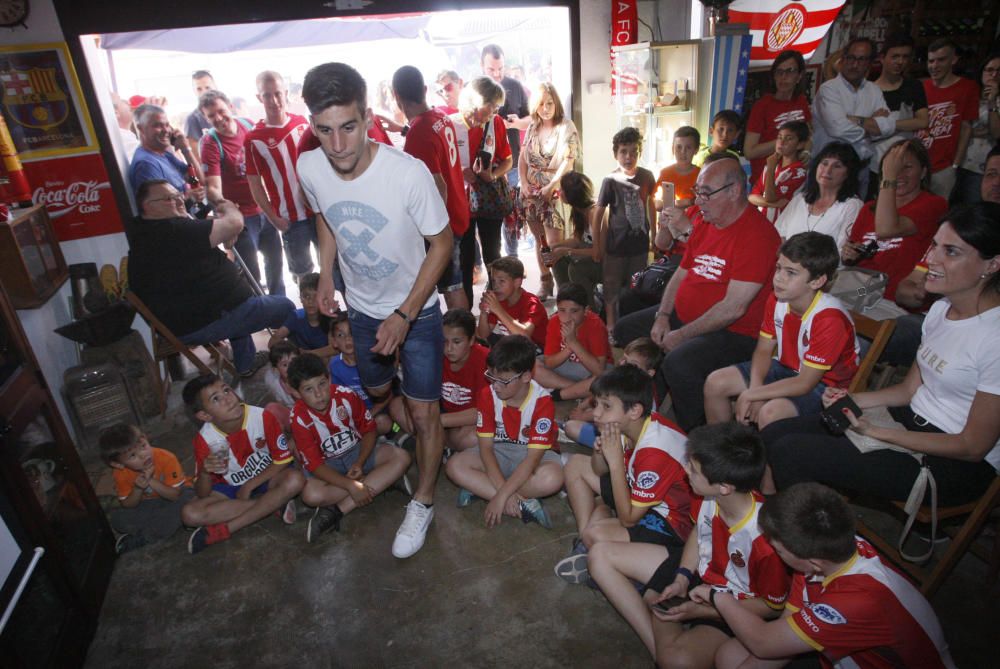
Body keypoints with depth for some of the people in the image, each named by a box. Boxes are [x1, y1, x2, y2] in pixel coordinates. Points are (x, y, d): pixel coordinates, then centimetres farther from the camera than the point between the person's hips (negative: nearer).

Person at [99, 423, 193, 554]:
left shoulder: (166, 458, -29)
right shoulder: (120, 473, -17)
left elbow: (175, 495, -26)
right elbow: (127, 506, -10)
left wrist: (151, 481, -37)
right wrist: (138, 489, -30)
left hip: (176, 494, -3)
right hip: (147, 504, 3)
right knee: (116, 518, -19)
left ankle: (139, 539, -20)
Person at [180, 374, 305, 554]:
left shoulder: (262, 417, -25)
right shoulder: (204, 439, -19)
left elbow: (282, 460, -13)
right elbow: (202, 494, -13)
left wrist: (249, 486, -15)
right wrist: (205, 472, -34)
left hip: (265, 479, -1)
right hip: (230, 487, 1)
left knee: (295, 480, -33)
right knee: (190, 514, -24)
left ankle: (222, 531, -23)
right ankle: (274, 503, -19)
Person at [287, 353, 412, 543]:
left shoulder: (346, 395, -18)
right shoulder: (299, 419, -21)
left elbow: (369, 430, -4)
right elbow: (315, 465, -19)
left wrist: (360, 463, -19)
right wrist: (351, 486, -30)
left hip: (357, 451, 3)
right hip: (327, 465, -2)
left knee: (401, 457, -22)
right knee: (311, 494, -33)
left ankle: (337, 510, -25)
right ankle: (383, 480, -19)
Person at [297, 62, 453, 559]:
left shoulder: (408, 172, -30)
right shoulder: (309, 169, -17)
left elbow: (441, 244, -19)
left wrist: (403, 316, -22)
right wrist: (325, 275, -3)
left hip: (416, 310, -4)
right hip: (362, 308, 5)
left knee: (423, 412, 1)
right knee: (377, 391, 25)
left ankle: (422, 501, 25)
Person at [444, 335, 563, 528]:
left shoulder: (542, 402, -25)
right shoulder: (487, 395, -15)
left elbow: (533, 458, -28)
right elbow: (486, 447, -15)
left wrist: (502, 496, -34)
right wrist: (503, 489, -28)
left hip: (531, 455, -3)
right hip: (498, 453, 3)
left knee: (553, 478, -37)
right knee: (454, 465, -23)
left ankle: (478, 489, -22)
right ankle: (523, 504, -26)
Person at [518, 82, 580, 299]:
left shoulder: (567, 128, -5)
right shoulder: (533, 127, 11)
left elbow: (568, 162, -11)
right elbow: (522, 157, 11)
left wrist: (550, 188, -16)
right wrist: (524, 183, -2)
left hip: (554, 191, -5)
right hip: (531, 190, 5)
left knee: (554, 242, -10)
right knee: (539, 239, 10)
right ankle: (545, 283, 20)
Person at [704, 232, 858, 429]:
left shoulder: (830, 319, -29)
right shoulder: (777, 300, -9)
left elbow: (805, 383, -27)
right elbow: (763, 350, -1)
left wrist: (750, 395, -24)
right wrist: (755, 389, -19)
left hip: (824, 384, -7)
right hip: (786, 368, 7)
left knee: (770, 412, -34)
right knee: (715, 382, -4)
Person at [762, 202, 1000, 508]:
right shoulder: (941, 308, 5)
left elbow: (973, 447, -16)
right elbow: (911, 389, 12)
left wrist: (877, 432, -17)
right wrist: (850, 400, -5)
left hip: (958, 463, -8)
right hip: (912, 422, 8)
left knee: (791, 453, -22)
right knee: (774, 434, -7)